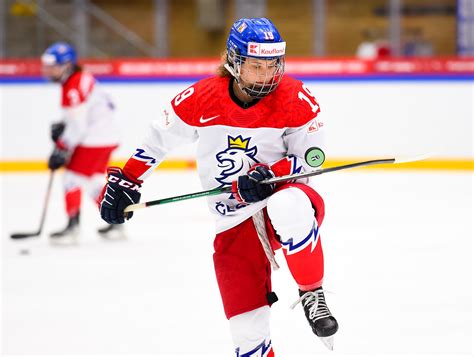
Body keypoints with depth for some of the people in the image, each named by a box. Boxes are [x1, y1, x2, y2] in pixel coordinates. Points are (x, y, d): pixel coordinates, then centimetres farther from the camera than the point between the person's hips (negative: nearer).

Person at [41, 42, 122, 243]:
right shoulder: (82, 79, 13)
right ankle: (115, 222, 24)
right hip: (106, 135, 11)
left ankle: (72, 227, -12)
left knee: (73, 177, -9)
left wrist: (62, 149, -17)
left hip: (96, 139, -11)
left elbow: (78, 126, -22)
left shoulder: (73, 88, -18)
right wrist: (63, 127, 13)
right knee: (94, 180, 20)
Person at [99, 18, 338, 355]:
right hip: (234, 224, 2)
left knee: (288, 205, -41)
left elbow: (312, 158, -6)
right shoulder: (201, 99, -7)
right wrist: (126, 181, 7)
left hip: (282, 197, -1)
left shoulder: (296, 99, -9)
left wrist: (269, 175, -22)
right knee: (248, 329, -7)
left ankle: (312, 294, -20)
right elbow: (160, 137, 8)